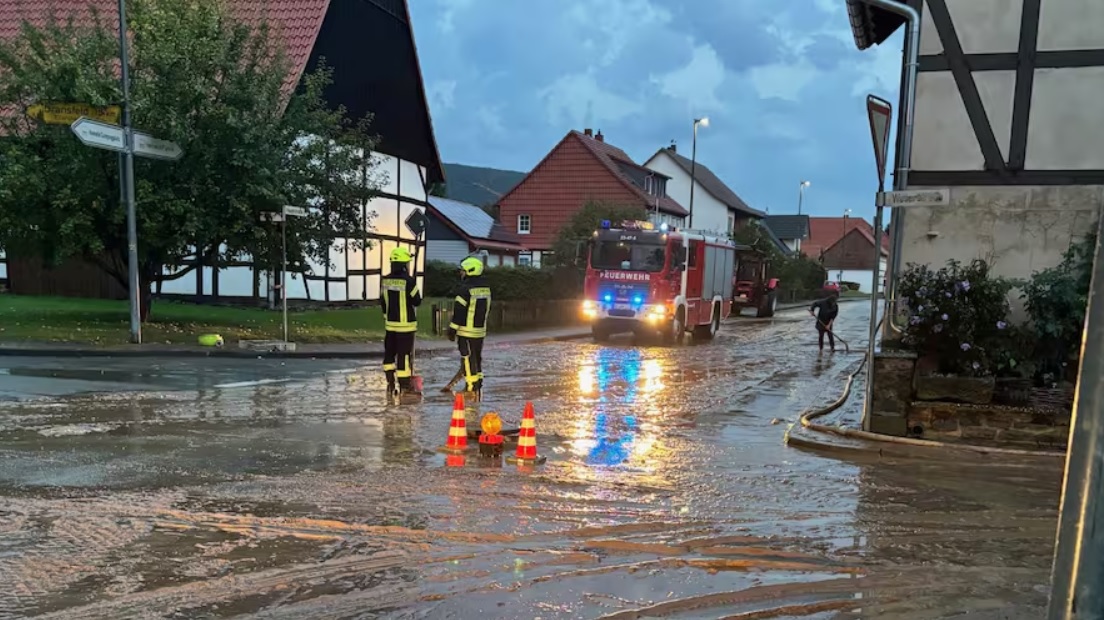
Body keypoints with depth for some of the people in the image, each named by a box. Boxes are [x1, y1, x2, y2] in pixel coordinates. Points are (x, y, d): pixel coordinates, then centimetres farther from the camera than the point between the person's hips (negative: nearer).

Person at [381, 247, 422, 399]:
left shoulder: (385, 280, 3)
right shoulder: (409, 281, -16)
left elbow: (382, 302, 11)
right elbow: (417, 301, -8)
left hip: (390, 324, 6)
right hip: (406, 325, -6)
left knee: (389, 353, 14)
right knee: (404, 355, -1)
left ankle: (391, 384, 19)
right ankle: (404, 387, 3)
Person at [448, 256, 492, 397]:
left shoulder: (465, 289, -16)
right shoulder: (486, 288, 9)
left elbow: (458, 311, -17)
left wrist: (452, 329, -11)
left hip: (466, 331, -8)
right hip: (481, 331, 8)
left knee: (468, 359, -2)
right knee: (477, 358, 16)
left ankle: (471, 388, 0)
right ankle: (478, 387, 22)